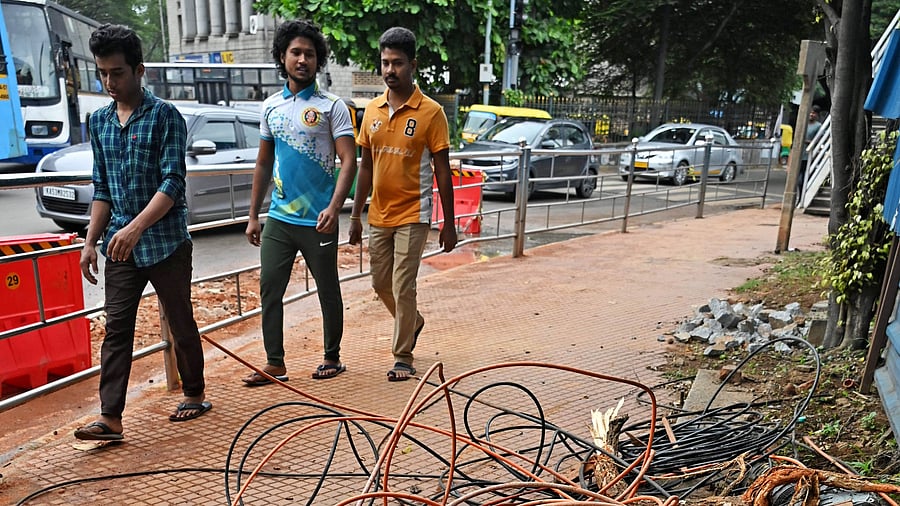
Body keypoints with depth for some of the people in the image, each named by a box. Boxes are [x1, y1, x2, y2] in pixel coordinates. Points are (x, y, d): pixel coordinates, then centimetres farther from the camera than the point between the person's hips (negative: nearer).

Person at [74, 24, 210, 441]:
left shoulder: (165, 116, -8)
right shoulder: (99, 121, 10)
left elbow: (173, 183, -16)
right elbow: (102, 188, 14)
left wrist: (135, 227, -27)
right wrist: (90, 242, 9)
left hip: (166, 242, -5)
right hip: (119, 246, 5)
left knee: (181, 323, 8)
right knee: (116, 329, 2)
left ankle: (194, 396, 26)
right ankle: (110, 417, 6)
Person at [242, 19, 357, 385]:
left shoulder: (331, 106, -4)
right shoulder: (271, 106, 10)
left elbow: (348, 161, -11)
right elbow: (263, 164, 16)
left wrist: (334, 208, -25)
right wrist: (253, 215, 14)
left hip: (318, 221, -4)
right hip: (278, 218, 5)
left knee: (328, 292, 8)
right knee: (269, 289, 4)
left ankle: (332, 358, 24)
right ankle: (275, 364, 15)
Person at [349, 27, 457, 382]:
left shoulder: (431, 112, -8)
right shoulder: (372, 110, 7)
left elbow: (442, 171, -7)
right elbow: (365, 166, 12)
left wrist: (449, 225, -7)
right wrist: (355, 215, 11)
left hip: (412, 215, -5)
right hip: (378, 215, 6)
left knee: (402, 287, -4)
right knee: (381, 284, 16)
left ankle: (403, 358, 12)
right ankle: (413, 322, 43)